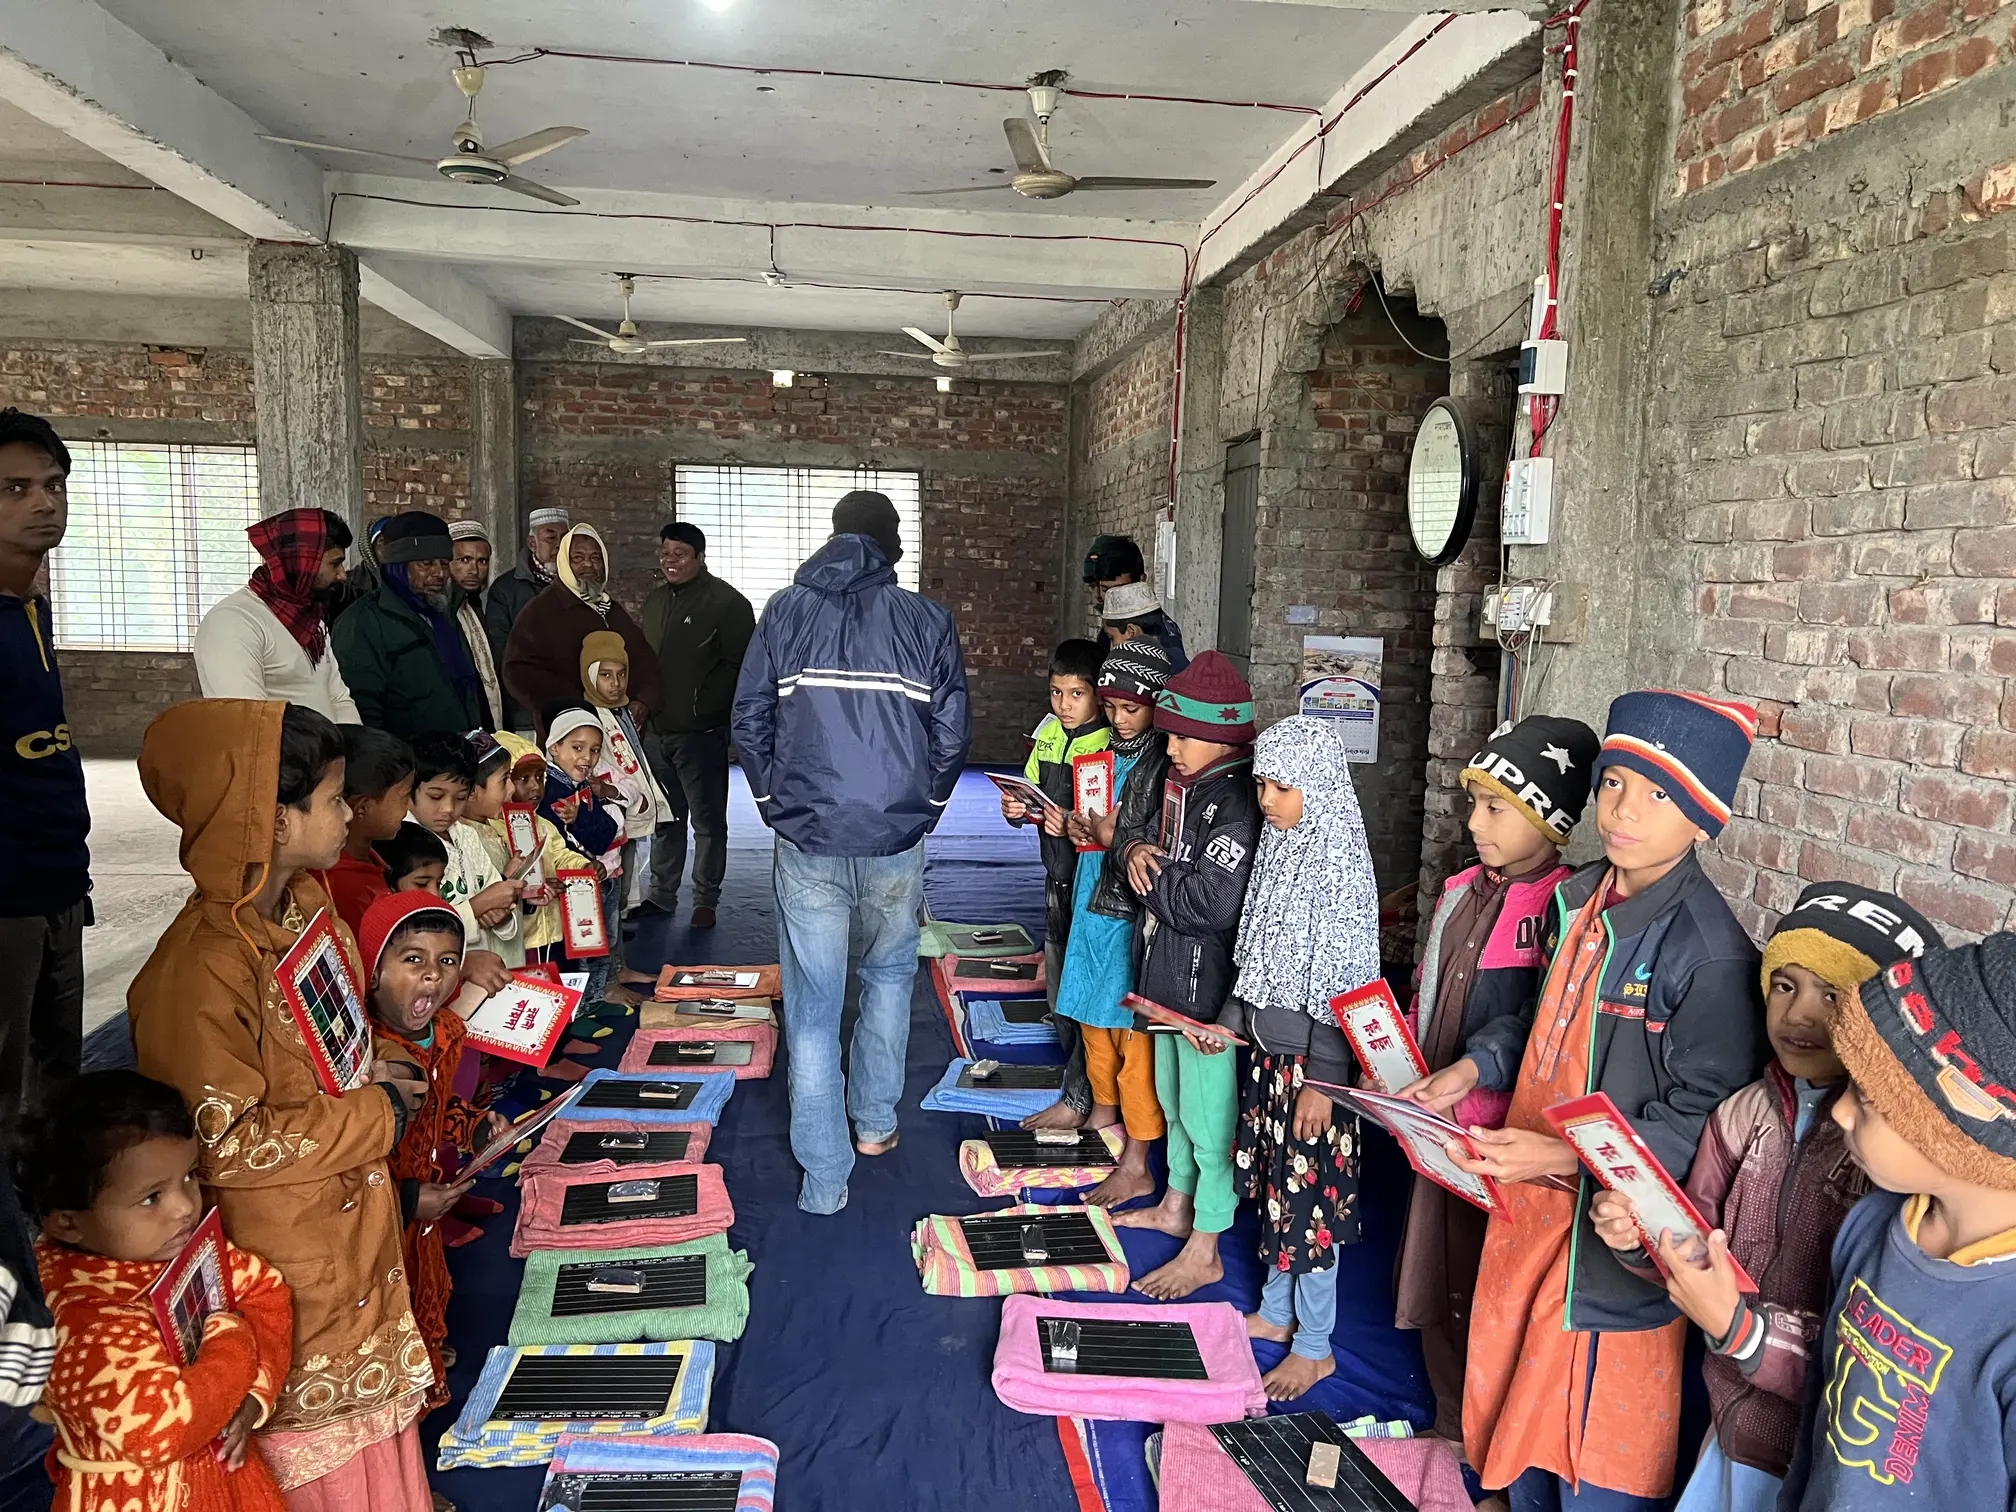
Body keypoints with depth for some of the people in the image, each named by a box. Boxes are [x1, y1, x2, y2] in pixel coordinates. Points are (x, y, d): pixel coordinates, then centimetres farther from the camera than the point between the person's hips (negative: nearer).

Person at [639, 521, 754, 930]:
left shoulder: (726, 602, -9)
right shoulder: (654, 600, 16)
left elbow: (738, 666, -14)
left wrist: (705, 709, -18)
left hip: (701, 732, -7)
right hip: (657, 730, 7)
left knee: (708, 820, 2)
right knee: (665, 818, 16)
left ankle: (706, 900, 12)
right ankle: (661, 893, 27)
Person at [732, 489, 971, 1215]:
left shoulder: (785, 611, 2)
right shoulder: (927, 621, 0)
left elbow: (750, 722, 1)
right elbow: (953, 733, -1)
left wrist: (778, 808, 12)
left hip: (807, 842, 0)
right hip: (897, 839, 1)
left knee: (813, 1005, 8)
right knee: (889, 974, 25)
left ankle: (824, 1179, 14)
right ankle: (875, 1122, 33)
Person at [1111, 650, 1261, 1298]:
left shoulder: (1240, 804, -23)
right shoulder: (1189, 786, 7)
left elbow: (1211, 904, -30)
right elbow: (1168, 861, 18)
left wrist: (1152, 871, -14)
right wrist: (1139, 851, -6)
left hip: (1212, 989, -10)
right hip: (1170, 979, 10)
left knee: (1209, 1120, 5)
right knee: (1173, 1099, 24)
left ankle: (1204, 1251, 21)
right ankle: (1175, 1207, 43)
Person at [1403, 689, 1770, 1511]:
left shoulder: (1710, 953, -22)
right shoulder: (1578, 900, 2)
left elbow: (1700, 1119, -20)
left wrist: (1567, 1156, -28)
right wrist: (1471, 1068, 1)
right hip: (1528, 1207, 7)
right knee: (1517, 1393, 24)